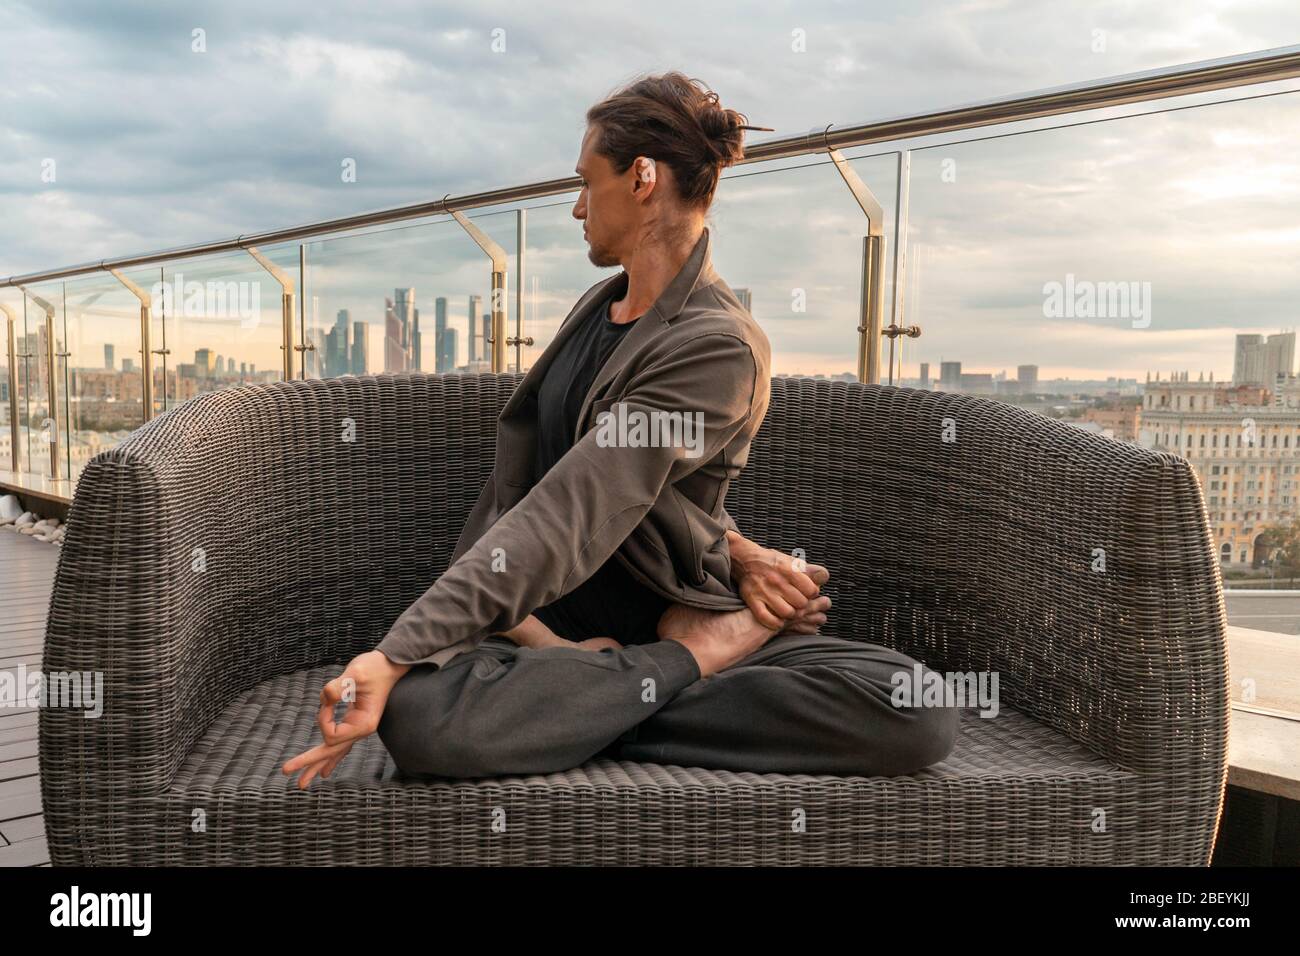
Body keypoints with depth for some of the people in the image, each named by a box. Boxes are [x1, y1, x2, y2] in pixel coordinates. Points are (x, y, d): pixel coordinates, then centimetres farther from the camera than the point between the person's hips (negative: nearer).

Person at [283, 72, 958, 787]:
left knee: (920, 715, -28)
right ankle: (686, 663, -9)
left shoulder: (720, 347, -15)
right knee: (417, 716, -31)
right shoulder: (600, 305, 10)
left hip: (669, 614, -4)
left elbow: (562, 520, -25)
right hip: (548, 626, 5)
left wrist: (396, 654, -29)